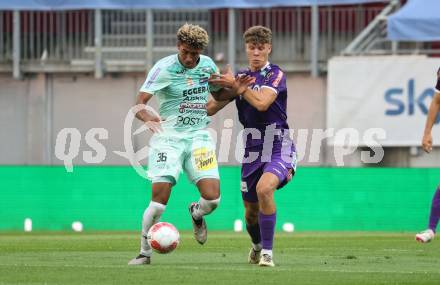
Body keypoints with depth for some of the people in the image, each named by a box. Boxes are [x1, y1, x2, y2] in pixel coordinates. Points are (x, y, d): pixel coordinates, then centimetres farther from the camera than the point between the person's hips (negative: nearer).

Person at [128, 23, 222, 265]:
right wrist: (147, 117, -39)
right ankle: (144, 252, 6)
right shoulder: (164, 68, -10)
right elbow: (139, 103, -16)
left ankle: (196, 214, 26)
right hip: (168, 137, -3)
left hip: (199, 136, 3)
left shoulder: (208, 65, 5)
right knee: (158, 200, -12)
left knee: (212, 197, -12)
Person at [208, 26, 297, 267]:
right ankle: (257, 246, 43)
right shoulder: (241, 77, 11)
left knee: (264, 188, -33)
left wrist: (237, 86, -16)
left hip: (278, 147, -6)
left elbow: (262, 103, -24)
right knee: (251, 212, 10)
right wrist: (227, 89, -9)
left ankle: (267, 252, -24)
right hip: (252, 150, 6)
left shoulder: (276, 75, -6)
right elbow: (210, 109, 9)